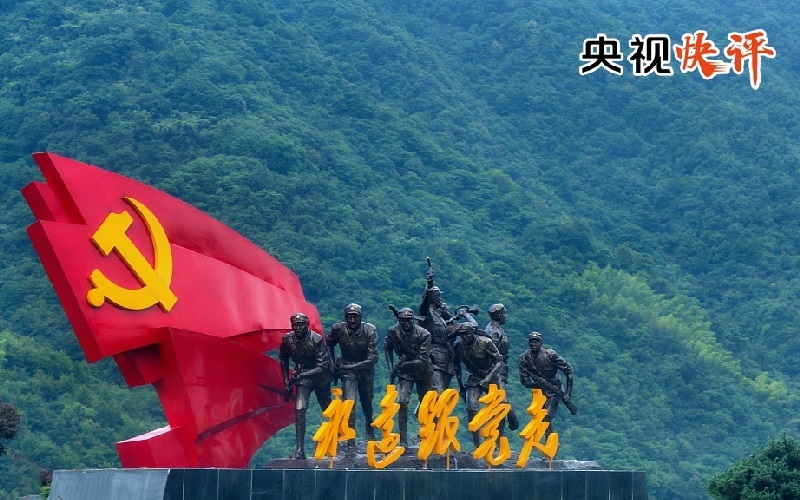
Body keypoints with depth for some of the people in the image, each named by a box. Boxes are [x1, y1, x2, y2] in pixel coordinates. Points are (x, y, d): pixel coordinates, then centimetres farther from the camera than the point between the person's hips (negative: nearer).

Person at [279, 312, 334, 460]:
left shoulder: (317, 339, -26)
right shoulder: (287, 339, -14)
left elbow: (323, 366, -26)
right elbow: (283, 359, 7)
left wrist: (300, 375, -32)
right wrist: (286, 382, 5)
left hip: (320, 375, -2)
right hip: (302, 374, 2)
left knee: (327, 409, 14)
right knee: (299, 409, -16)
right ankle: (300, 450, -17)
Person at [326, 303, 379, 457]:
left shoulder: (370, 330, -19)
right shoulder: (338, 329, -15)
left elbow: (373, 358, -21)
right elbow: (329, 344, 7)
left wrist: (349, 367, -26)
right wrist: (333, 364, -2)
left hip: (365, 370, 1)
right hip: (347, 371, -1)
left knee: (367, 403, 17)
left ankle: (370, 431, 49)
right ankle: (351, 446, -16)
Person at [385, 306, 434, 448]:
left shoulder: (423, 334, -24)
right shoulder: (393, 331, -14)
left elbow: (423, 360, -25)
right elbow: (387, 348, 5)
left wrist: (402, 364, -27)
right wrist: (391, 368, -4)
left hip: (423, 371, -1)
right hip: (405, 372, 1)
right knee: (402, 401, -18)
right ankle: (403, 440, -16)